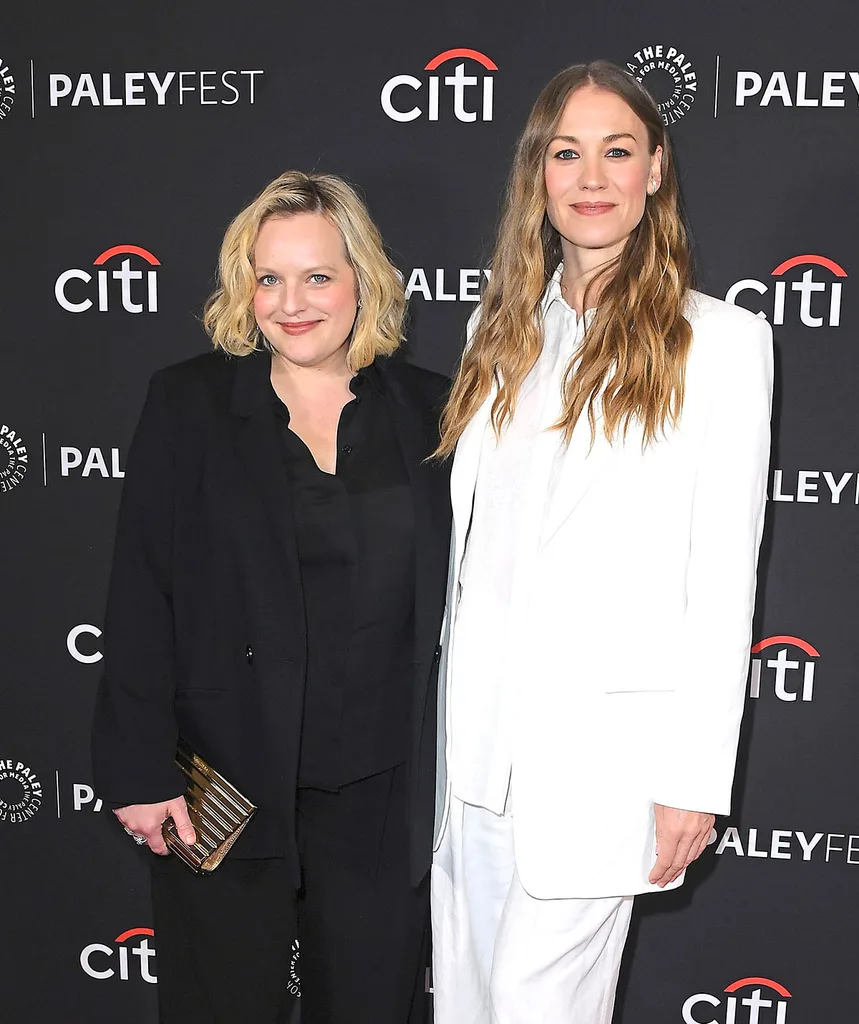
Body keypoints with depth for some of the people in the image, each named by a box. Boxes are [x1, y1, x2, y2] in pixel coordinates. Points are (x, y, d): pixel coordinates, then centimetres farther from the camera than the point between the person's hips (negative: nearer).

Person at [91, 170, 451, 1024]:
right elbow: (140, 594, -4)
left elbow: (462, 594, 5)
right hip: (225, 789, -1)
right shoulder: (188, 404, -1)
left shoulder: (428, 411, 3)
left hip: (382, 796, 2)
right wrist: (140, 768, -10)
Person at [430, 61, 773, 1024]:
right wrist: (448, 709, 15)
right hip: (476, 727, 6)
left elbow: (723, 576, -8)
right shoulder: (502, 328, 11)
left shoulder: (720, 340, -6)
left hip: (606, 735, -5)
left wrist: (696, 777, -9)